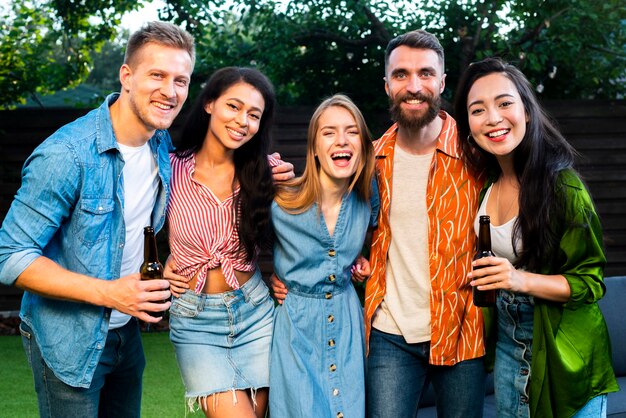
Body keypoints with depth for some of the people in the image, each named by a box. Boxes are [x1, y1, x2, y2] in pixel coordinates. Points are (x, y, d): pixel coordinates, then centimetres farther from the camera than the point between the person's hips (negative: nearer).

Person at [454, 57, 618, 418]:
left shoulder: (562, 184, -19)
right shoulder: (487, 184, 0)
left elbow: (590, 281, -17)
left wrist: (521, 280, -30)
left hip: (563, 351, -6)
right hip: (508, 343, 6)